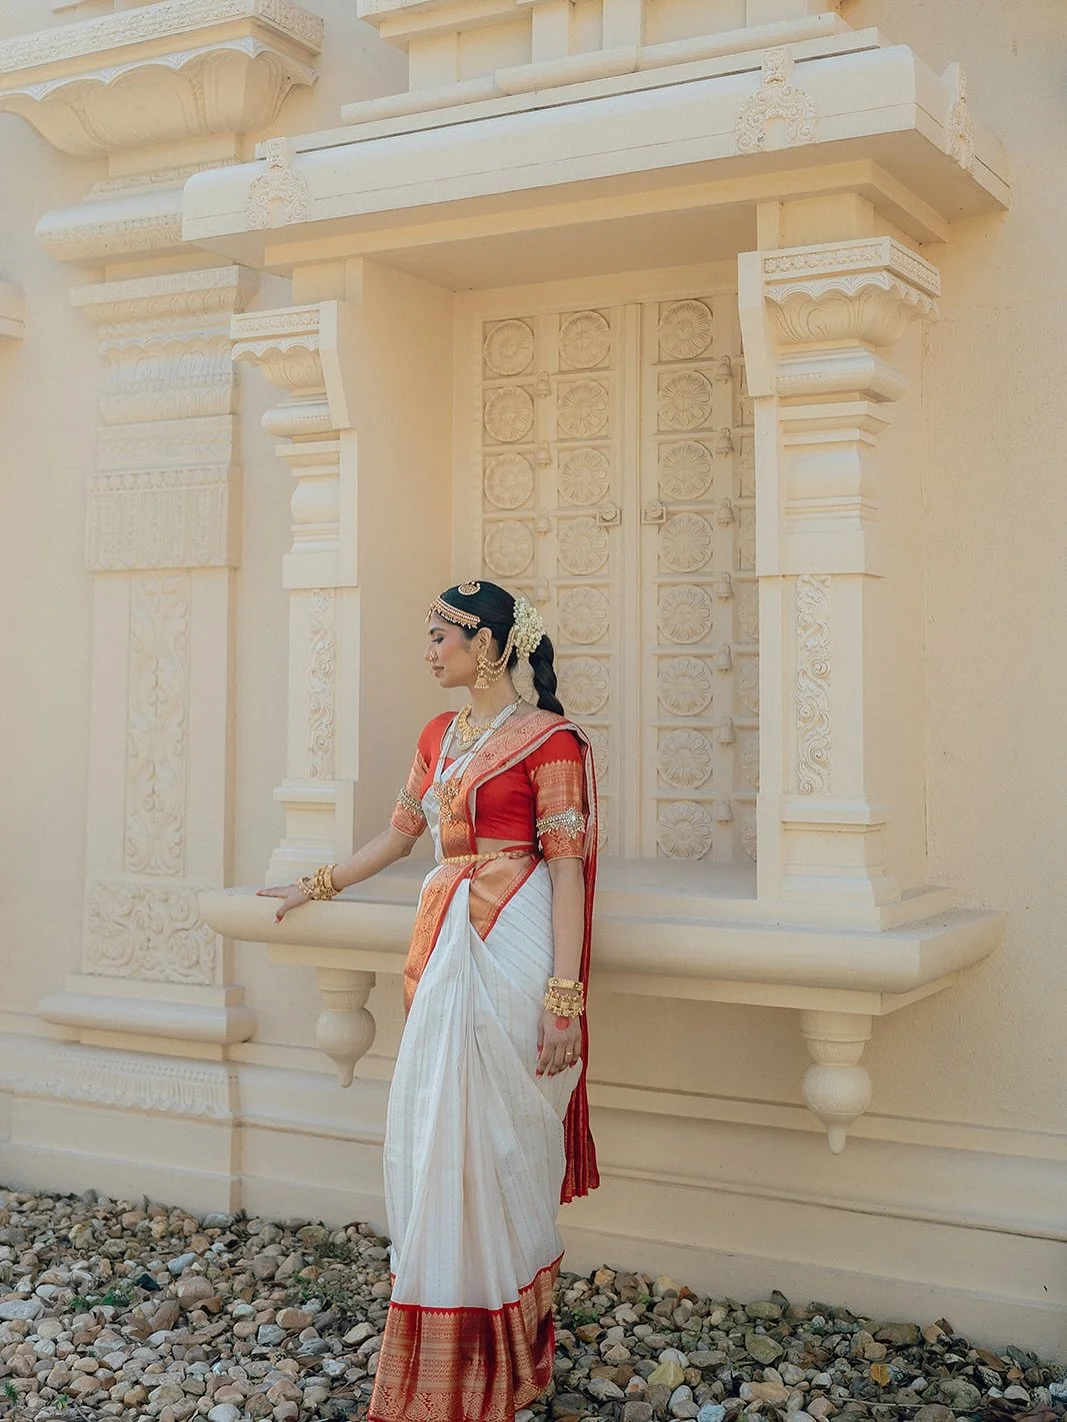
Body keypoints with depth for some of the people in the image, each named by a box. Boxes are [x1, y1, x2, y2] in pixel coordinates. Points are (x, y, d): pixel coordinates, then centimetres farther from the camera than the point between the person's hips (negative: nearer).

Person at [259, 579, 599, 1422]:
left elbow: (567, 871, -12)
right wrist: (316, 887, 33)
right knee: (430, 1140, 8)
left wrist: (564, 996, -17)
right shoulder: (439, 736, 14)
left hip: (510, 951, -7)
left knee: (488, 1144, -2)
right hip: (443, 944, 7)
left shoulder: (548, 739, -7)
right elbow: (400, 835, 26)